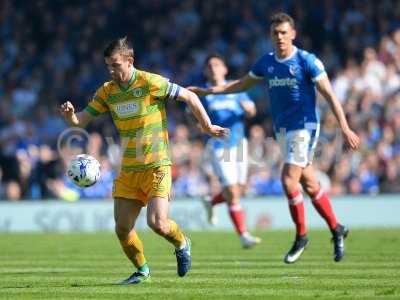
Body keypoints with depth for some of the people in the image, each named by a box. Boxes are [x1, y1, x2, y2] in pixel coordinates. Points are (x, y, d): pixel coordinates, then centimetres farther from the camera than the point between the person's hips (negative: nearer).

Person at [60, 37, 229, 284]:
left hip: (156, 166, -6)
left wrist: (207, 126, 0)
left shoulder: (150, 83, -12)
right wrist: (70, 115, -18)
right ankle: (142, 270, 24)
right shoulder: (107, 91, 4)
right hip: (128, 170, 6)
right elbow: (81, 120, 5)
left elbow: (190, 97, -5)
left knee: (157, 222, -19)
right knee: (122, 229, 0)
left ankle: (182, 244, 14)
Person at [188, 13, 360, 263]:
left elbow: (329, 95, -10)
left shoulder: (307, 61, -10)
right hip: (282, 129, 6)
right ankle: (337, 230, 23)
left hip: (304, 127, -6)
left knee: (289, 180, -16)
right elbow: (242, 84, 22)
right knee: (310, 185, 9)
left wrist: (345, 129, -16)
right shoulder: (266, 63, 7)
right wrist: (208, 91, 17)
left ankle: (301, 236, -1)